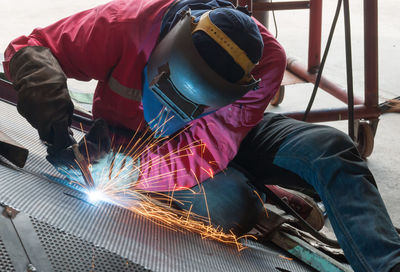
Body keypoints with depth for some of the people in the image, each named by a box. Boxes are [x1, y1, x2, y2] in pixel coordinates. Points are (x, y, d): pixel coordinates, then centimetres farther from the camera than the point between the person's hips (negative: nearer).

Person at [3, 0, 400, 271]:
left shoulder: (265, 62, -30)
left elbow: (208, 149, -33)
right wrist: (45, 88, -42)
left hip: (229, 135, 2)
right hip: (135, 137, -1)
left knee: (328, 148, -22)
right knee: (228, 204, -33)